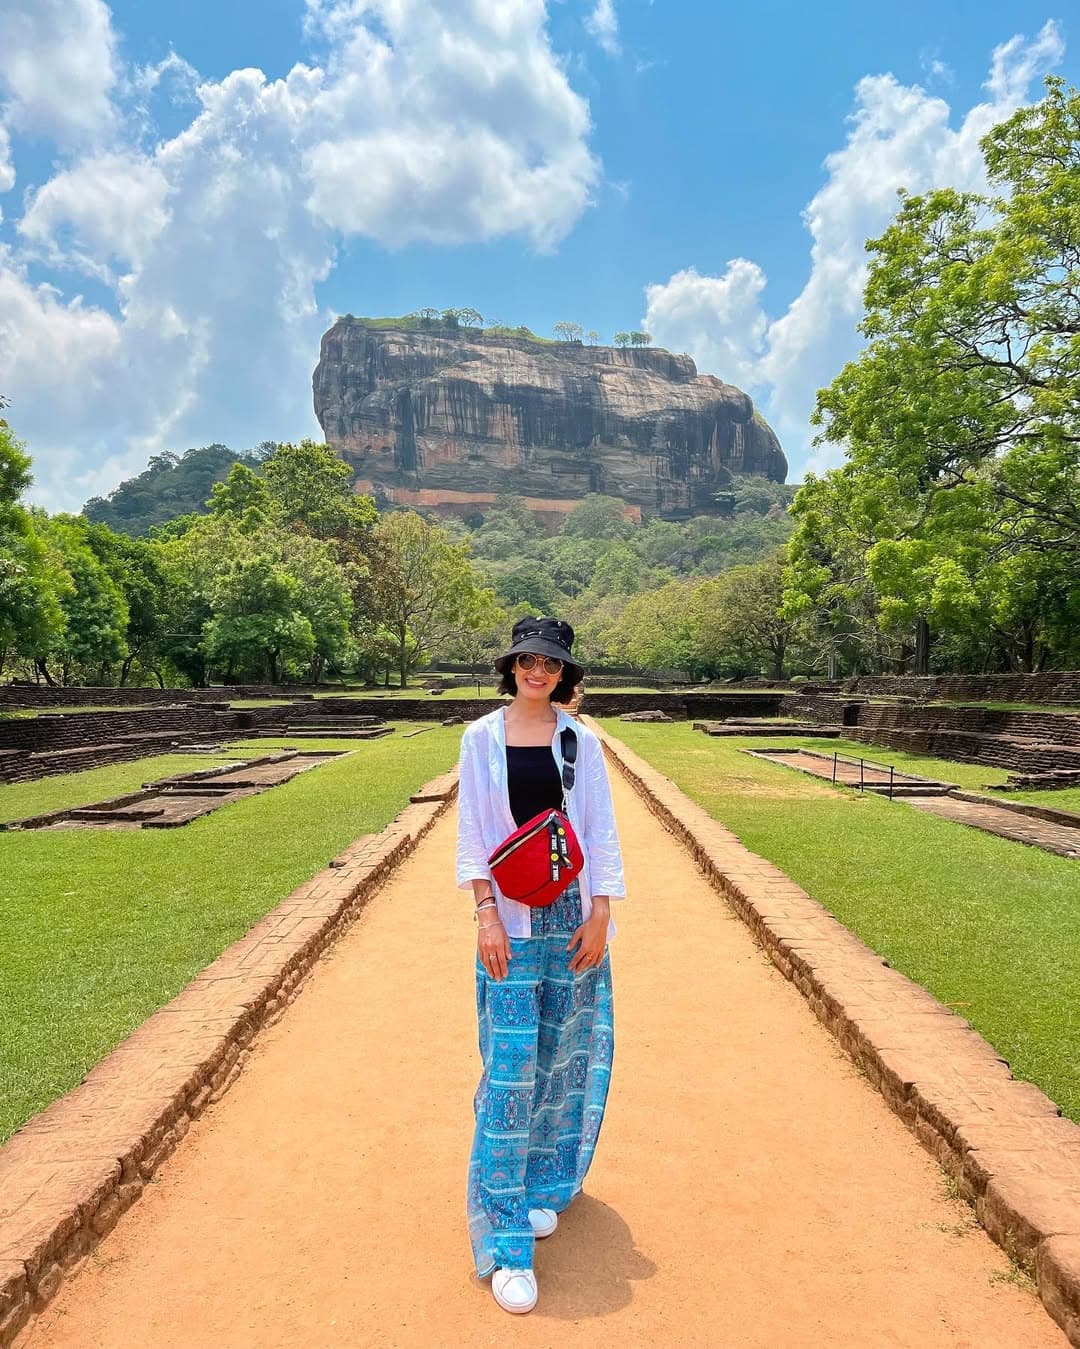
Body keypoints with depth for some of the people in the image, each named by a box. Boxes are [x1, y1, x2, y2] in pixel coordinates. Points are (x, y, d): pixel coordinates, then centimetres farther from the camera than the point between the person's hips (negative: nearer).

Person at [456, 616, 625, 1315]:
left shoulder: (581, 741, 2)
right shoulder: (482, 738, -1)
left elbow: (602, 833, 2)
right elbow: (472, 832, -2)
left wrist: (600, 916, -5)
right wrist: (486, 913, -9)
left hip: (573, 915, 2)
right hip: (510, 917, -1)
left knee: (564, 1055, 11)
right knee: (510, 1066, -1)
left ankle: (545, 1188, 34)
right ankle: (507, 1242, 9)